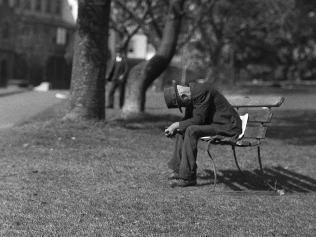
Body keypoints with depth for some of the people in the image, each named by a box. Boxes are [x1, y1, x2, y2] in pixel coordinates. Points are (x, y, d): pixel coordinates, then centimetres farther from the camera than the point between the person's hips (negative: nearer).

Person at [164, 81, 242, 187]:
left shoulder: (201, 92, -22)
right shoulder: (190, 93, 7)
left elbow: (198, 119, -23)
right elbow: (188, 118, 15)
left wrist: (176, 125, -13)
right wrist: (174, 128, -2)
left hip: (227, 126, -10)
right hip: (215, 123, 10)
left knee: (191, 130, -25)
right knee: (182, 129, 1)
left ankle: (188, 177, -21)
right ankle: (178, 170, 0)